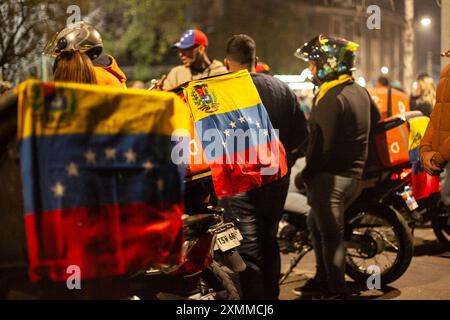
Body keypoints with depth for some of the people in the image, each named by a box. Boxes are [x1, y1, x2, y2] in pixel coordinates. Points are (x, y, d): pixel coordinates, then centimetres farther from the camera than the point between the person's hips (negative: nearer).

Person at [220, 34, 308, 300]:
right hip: (277, 178, 6)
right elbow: (301, 131, 4)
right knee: (269, 241, 21)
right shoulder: (282, 88, 3)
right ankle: (271, 295, 31)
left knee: (248, 248, 0)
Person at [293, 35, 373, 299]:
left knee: (331, 232, -1)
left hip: (330, 175, -10)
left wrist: (306, 173, -12)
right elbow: (373, 126, 19)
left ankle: (336, 290, 6)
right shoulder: (361, 92, 10)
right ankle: (323, 279, 31)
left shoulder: (332, 98, -19)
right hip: (355, 174, 10)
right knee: (316, 224, 22)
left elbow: (322, 143, -22)